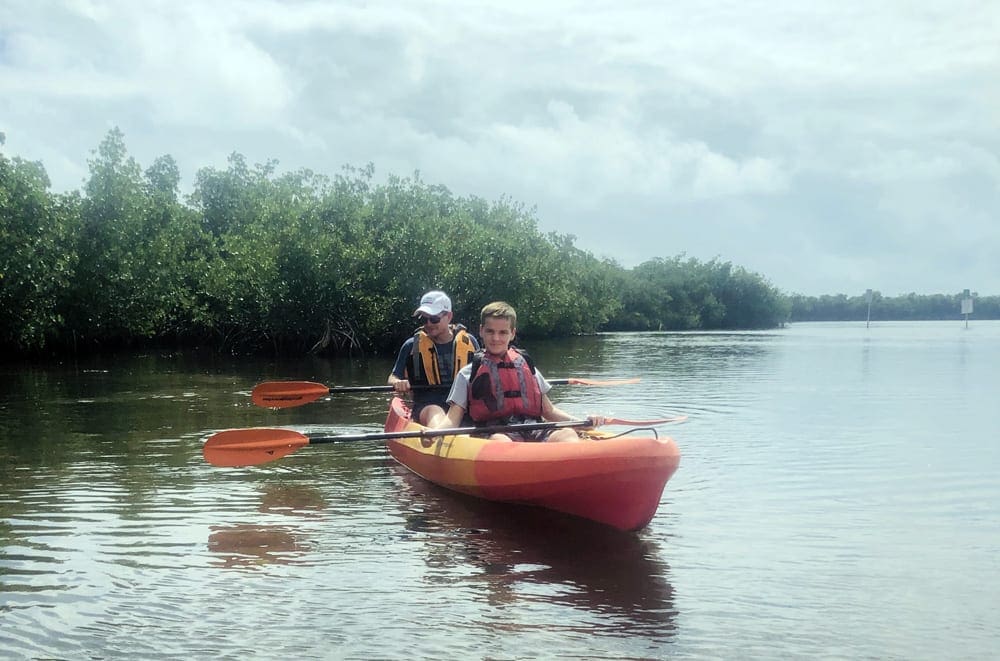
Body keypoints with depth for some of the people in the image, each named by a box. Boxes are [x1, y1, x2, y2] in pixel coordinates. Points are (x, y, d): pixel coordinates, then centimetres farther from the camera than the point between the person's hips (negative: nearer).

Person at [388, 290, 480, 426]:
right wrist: (397, 383, -14)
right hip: (426, 406, -2)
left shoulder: (468, 342, 12)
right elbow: (393, 378, 11)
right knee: (436, 415, -38)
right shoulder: (412, 346, 9)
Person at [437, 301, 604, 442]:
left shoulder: (526, 366, 26)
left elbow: (549, 411, 27)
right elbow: (452, 420, 8)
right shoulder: (468, 374, 16)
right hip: (491, 433, -3)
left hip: (534, 432, 4)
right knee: (499, 441, -39)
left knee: (567, 433, -28)